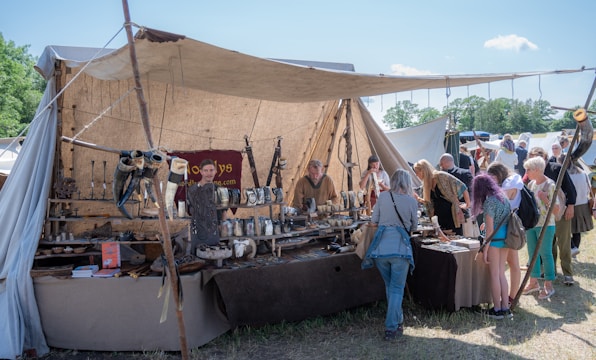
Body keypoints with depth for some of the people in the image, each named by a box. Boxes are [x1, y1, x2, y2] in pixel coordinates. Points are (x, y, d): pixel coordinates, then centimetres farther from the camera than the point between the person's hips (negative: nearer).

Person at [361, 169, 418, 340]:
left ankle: (398, 319, 35)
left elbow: (373, 222, 9)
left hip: (380, 247, 2)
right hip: (400, 248, -2)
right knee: (397, 289, 7)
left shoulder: (383, 196, 5)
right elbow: (414, 227, 14)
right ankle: (392, 327, 4)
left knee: (389, 285, 21)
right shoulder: (412, 201, 2)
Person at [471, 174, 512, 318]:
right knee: (501, 273, 13)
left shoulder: (489, 201, -14)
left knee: (494, 274, 2)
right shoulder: (503, 197, 10)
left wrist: (485, 249, -12)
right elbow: (504, 219, 15)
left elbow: (490, 228, -15)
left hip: (495, 238, -8)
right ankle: (505, 308, 17)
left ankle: (497, 309, 9)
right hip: (505, 236, 8)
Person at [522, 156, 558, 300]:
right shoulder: (531, 184, 7)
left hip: (545, 225, -7)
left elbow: (556, 208, -14)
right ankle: (533, 282, 25)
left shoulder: (550, 185, -13)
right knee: (532, 253, 13)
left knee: (545, 254, 0)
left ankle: (548, 285, 12)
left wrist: (545, 199, -27)